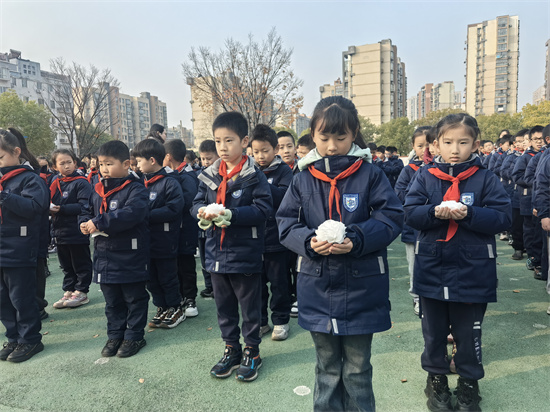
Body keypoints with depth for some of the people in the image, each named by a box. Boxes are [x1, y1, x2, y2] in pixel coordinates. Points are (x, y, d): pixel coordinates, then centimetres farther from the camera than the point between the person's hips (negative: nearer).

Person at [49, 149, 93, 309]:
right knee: (66, 265, 16)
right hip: (61, 232, 7)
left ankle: (81, 292, 17)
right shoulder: (56, 184, 11)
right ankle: (69, 292, 28)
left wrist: (61, 209, -22)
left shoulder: (81, 182, -10)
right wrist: (50, 208, -3)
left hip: (77, 232, -7)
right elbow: (50, 202, 18)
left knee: (81, 264, 6)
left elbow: (83, 206, -19)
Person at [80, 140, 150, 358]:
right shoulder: (98, 191, 10)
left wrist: (99, 223, -28)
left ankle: (134, 336, 23)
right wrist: (85, 223, -2)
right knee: (112, 301, 19)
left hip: (130, 256, -7)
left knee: (134, 299, 8)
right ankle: (115, 335, 34)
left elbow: (131, 213, -30)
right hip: (104, 256, 7)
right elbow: (88, 212, 21)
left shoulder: (136, 189, -14)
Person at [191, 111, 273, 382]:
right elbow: (197, 202, 11)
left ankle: (252, 352, 30)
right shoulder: (209, 176, 5)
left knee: (250, 306, 11)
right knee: (224, 306, 18)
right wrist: (202, 212, -12)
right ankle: (231, 349, 36)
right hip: (217, 253, 6)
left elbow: (263, 208, -17)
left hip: (245, 254, -5)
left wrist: (230, 214, -26)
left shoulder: (254, 176, -11)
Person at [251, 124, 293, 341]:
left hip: (276, 237, -4)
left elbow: (284, 195, -20)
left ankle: (280, 321, 25)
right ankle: (260, 321, 29)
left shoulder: (283, 171, -4)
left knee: (278, 282, 9)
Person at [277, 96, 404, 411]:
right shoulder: (303, 179, 1)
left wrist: (356, 240, -24)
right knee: (327, 368, 20)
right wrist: (309, 241, -19)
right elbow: (286, 222, 0)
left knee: (357, 370, 15)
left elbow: (391, 217, -8)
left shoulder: (370, 174, -5)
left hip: (361, 287, -2)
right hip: (318, 287, 2)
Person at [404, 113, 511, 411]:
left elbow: (502, 217, -9)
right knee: (434, 331, 16)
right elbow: (410, 213, -6)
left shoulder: (485, 178, -3)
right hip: (431, 270, 1)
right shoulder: (425, 177, 0)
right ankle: (436, 379, 37)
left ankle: (469, 384, 36)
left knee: (468, 332, 13)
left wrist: (468, 214, -24)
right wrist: (435, 212, -23)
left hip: (472, 272, -1)